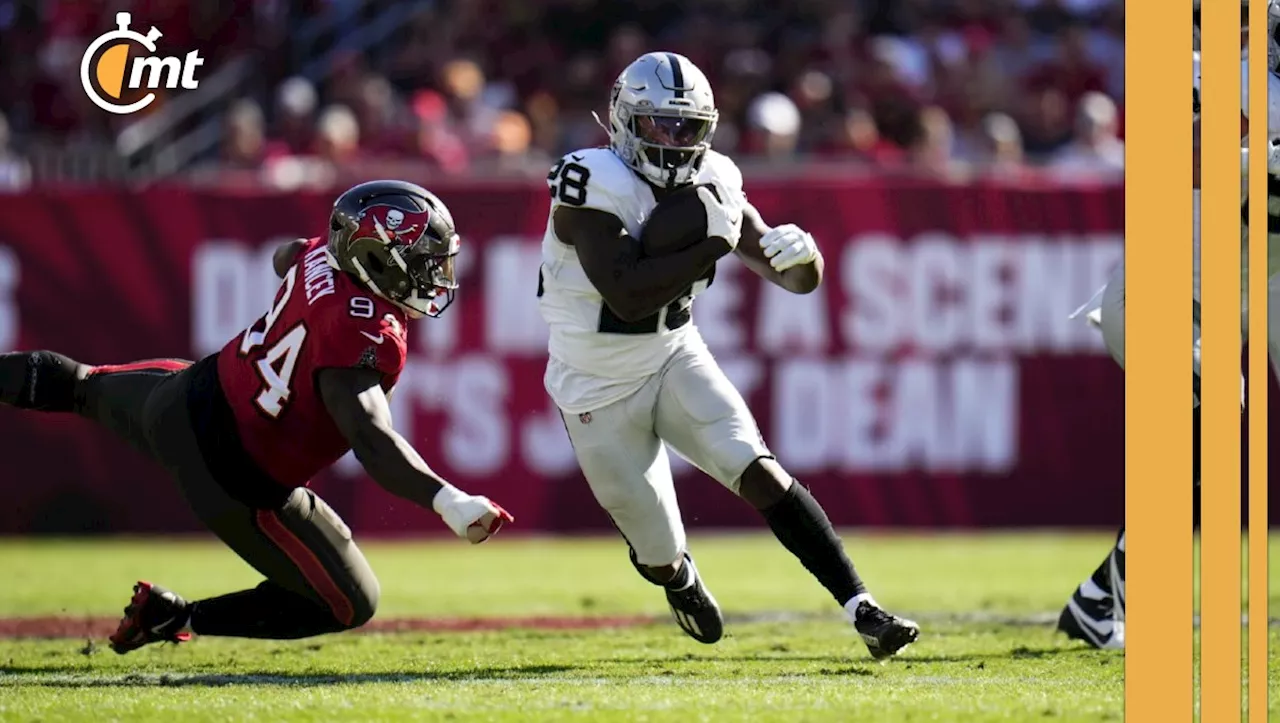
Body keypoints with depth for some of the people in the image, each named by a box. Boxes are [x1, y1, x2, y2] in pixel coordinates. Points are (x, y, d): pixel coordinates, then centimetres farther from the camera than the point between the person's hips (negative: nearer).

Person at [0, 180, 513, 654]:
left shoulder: (321, 255, -7)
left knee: (85, 386, 38)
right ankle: (175, 618, 8)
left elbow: (283, 258, 19)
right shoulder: (363, 336, -31)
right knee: (350, 605, 4)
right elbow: (372, 440, -41)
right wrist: (447, 500, -50)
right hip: (237, 483, -8)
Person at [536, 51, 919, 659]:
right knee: (659, 553, 5)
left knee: (760, 473, -19)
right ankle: (681, 582, 43)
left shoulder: (712, 187, -7)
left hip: (675, 360, 3)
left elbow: (798, 281, -2)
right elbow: (628, 296, -37)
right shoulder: (592, 187, -25)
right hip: (600, 393, -3)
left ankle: (862, 609, -21)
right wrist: (713, 246, -34)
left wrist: (800, 257, -26)